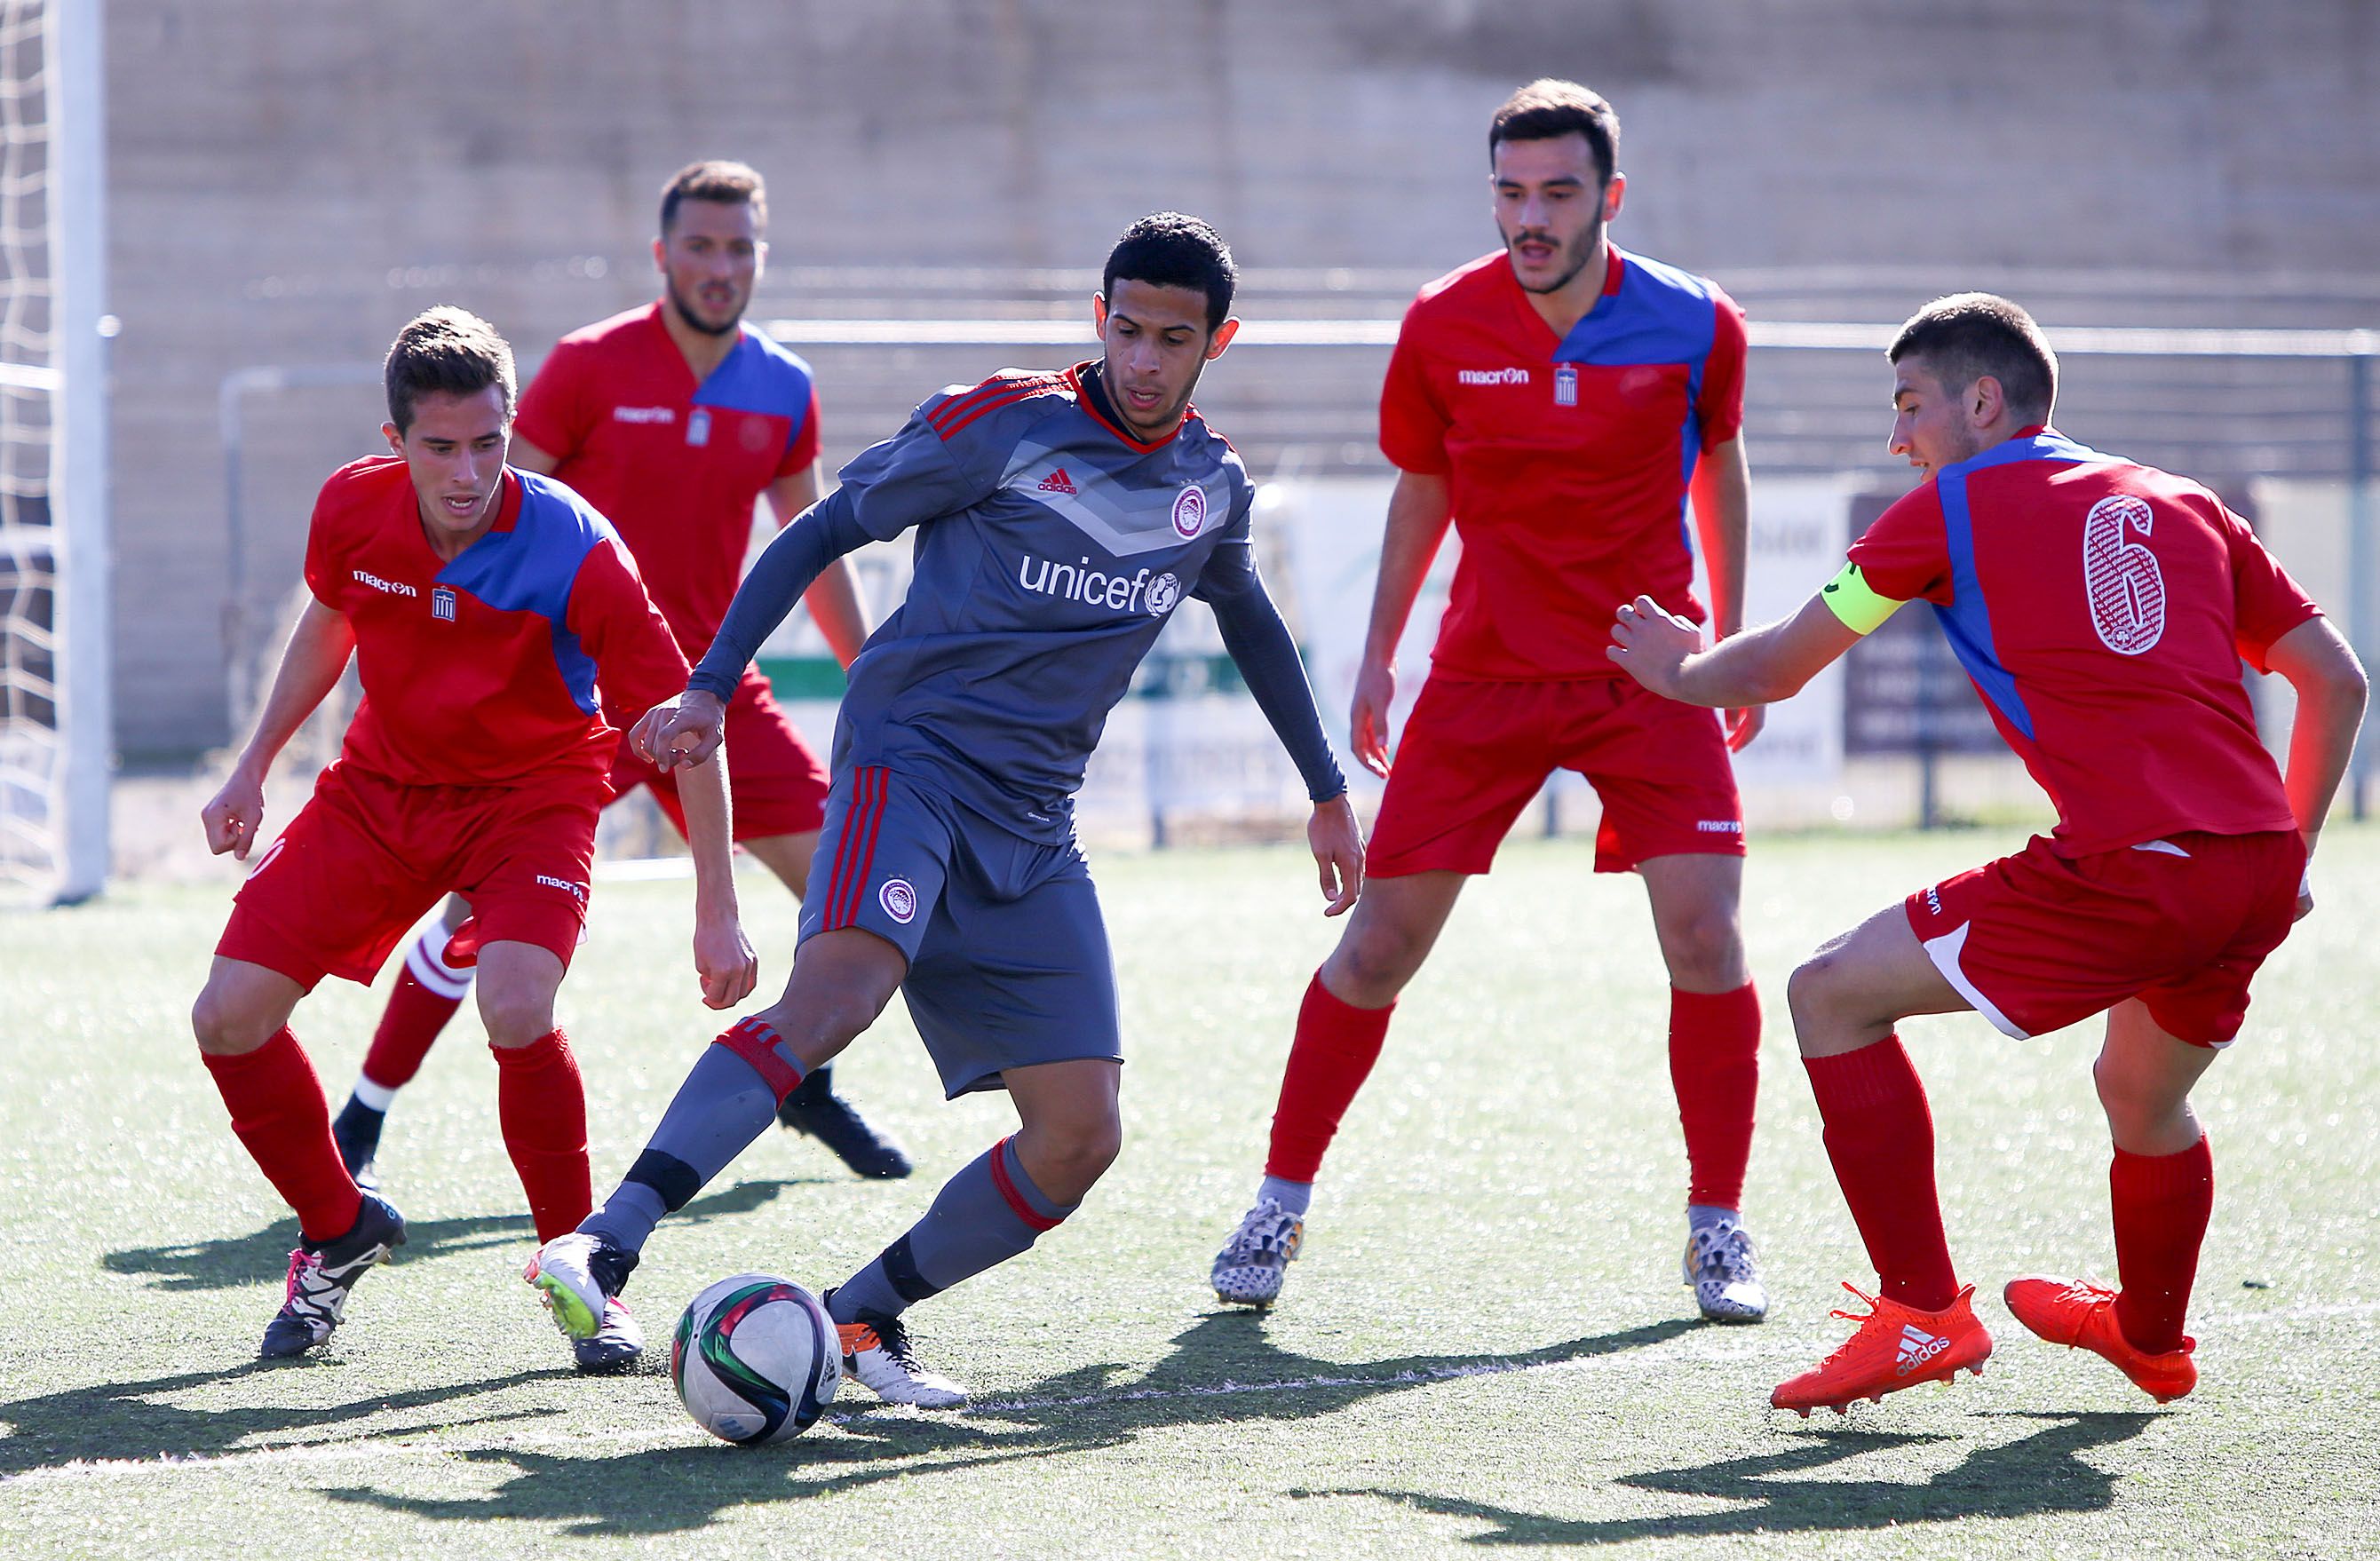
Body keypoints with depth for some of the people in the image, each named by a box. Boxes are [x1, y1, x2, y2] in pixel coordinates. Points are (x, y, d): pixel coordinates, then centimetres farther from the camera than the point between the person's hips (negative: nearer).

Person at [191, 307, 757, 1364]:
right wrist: (252, 770, 10)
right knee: (229, 1017, -6)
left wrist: (717, 910, -23)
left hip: (533, 792, -4)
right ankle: (338, 1232, 20)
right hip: (381, 783, 4)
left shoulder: (575, 551, -27)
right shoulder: (352, 509, -15)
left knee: (515, 1009, -32)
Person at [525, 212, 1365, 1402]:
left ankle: (859, 1316, 7)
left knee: (1079, 1138, -5)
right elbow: (824, 533, 1)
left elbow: (1248, 621, 32)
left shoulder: (1214, 486, 12)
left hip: (1033, 830, 6)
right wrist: (708, 689, -8)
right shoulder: (1001, 425, -4)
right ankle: (606, 1246, -41)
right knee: (837, 992, -34)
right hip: (911, 757, -6)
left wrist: (1326, 790, 36)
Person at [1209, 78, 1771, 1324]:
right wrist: (1379, 651, 11)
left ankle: (1717, 1232, 1)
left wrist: (1729, 641, 15)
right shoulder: (1442, 329, -6)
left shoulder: (1695, 327, -7)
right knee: (1380, 943, -1)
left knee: (1705, 934, -13)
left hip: (1648, 672, 0)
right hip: (1484, 673, 1)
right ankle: (1280, 1204, 13)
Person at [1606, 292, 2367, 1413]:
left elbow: (1772, 669, 15)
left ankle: (1924, 1316, 5)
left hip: (2128, 875, -7)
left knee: (1833, 995, 7)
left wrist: (1677, 670, 36)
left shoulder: (1951, 508, 8)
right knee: (2142, 1098, 33)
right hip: (2262, 876, 7)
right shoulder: (2184, 506, 22)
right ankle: (2151, 1338, 54)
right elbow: (2337, 681, 21)